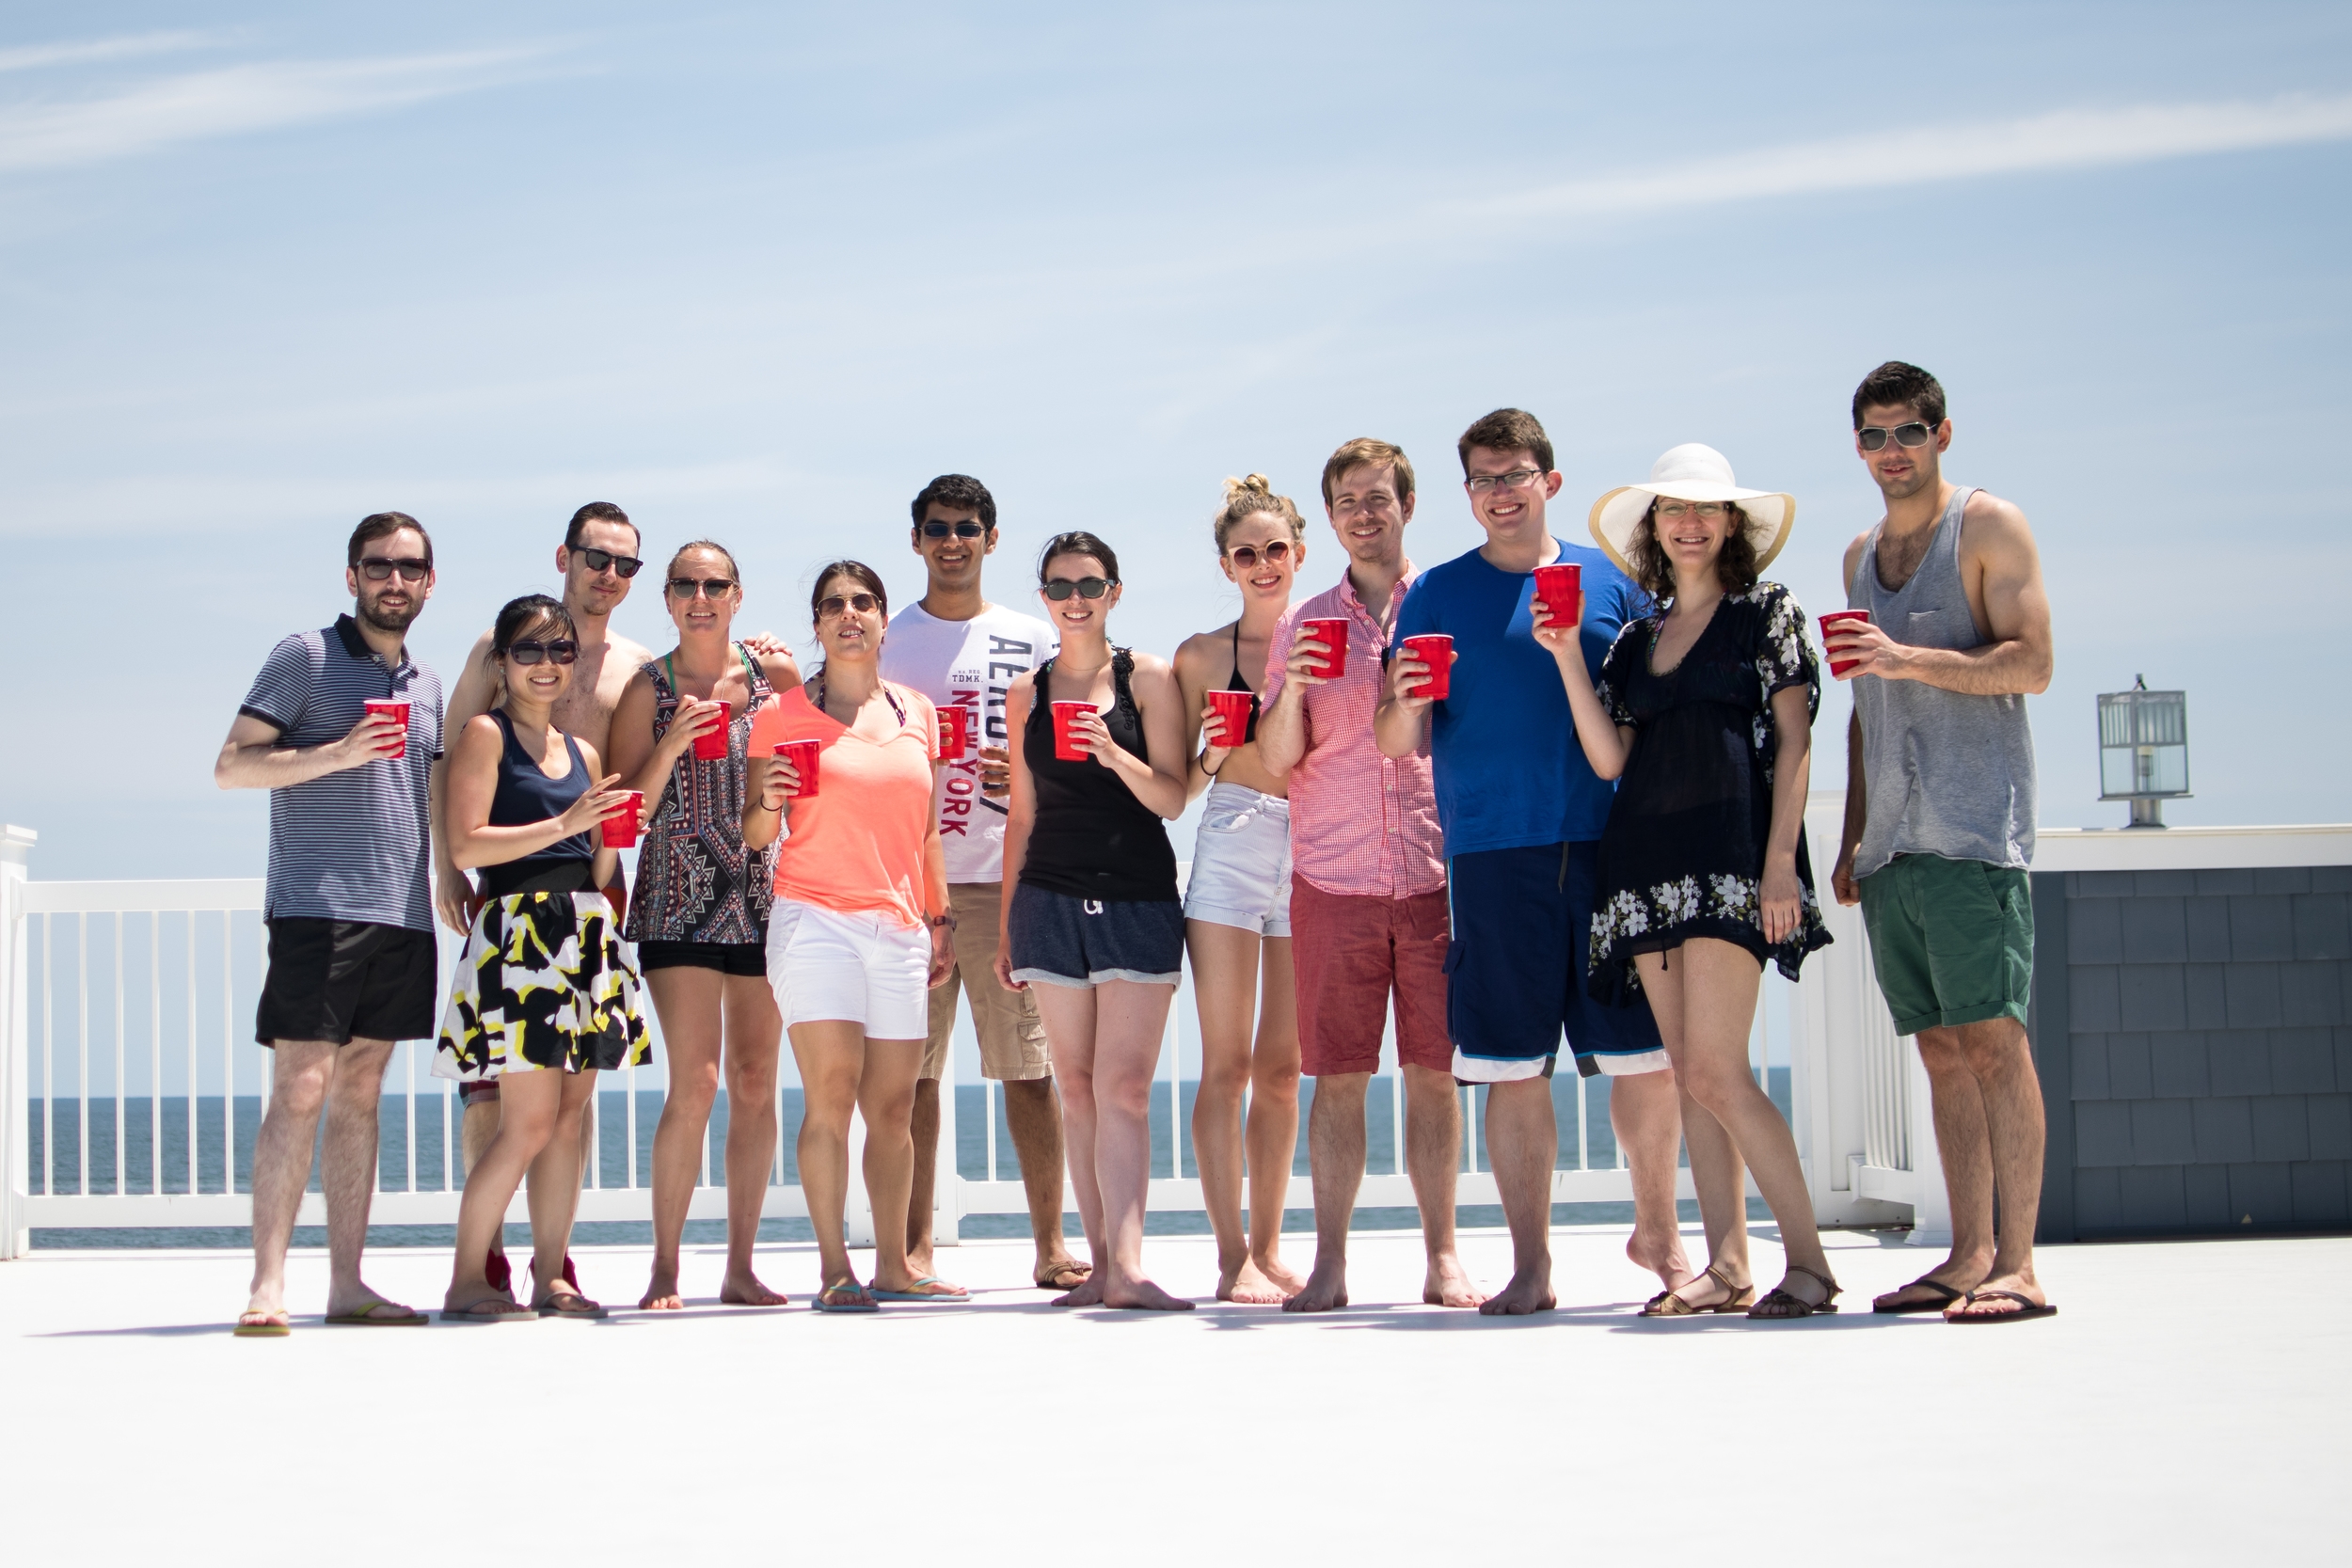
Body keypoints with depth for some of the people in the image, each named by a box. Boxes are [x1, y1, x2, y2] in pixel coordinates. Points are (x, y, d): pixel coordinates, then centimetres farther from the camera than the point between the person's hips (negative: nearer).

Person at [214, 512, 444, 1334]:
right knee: (300, 1089, -10)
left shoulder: (427, 683, 19)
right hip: (317, 905, -6)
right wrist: (337, 753, -18)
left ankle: (347, 1283, 8)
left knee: (359, 1092, 7)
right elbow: (232, 764, -6)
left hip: (402, 916, 6)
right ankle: (267, 1283, -10)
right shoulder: (308, 656, 0)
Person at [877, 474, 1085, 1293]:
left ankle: (1050, 1244, 1)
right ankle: (915, 1243, 7)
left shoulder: (1031, 639, 11)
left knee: (1029, 1063, -3)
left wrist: (1024, 771, -9)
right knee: (912, 1065, 1)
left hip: (1008, 874, -1)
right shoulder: (886, 641, 12)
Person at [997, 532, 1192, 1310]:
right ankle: (1102, 1265, 4)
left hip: (1139, 897, -3)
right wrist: (1006, 925, 14)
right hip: (1051, 898, 3)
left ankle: (1126, 1266, -18)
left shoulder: (1148, 678, 3)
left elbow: (1171, 799, -3)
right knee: (1078, 1087, 1)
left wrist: (1116, 755, -21)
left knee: (1123, 1085, -11)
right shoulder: (1027, 695, 12)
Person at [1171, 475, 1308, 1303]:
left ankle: (1268, 1247, 14)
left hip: (1315, 857, 2)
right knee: (1227, 1063, -5)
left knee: (1282, 1066, 7)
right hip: (1230, 852, -2)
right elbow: (1176, 788, 7)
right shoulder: (1202, 656, 6)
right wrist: (1212, 756, -10)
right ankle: (1232, 1256, -4)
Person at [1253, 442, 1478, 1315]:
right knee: (1337, 1071, -1)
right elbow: (1276, 762, 8)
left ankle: (1443, 1256, 8)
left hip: (1436, 873, -1)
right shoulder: (1302, 626, 12)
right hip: (1334, 874, 1)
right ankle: (1329, 1261, 4)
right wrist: (1292, 688, -9)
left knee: (1434, 1069, 1)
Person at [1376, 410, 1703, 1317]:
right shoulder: (1437, 594, 9)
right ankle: (1530, 1264, 8)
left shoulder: (1609, 583, 10)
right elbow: (1399, 745, 5)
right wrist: (1405, 704, -16)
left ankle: (1657, 1231, 20)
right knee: (1514, 1065, -1)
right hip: (1492, 853, -1)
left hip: (1612, 844, 1)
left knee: (1650, 1053, 1)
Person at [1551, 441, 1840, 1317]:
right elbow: (1610, 760, 11)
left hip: (1728, 855, -6)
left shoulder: (1766, 613, 7)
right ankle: (1728, 1265, 6)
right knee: (1692, 1079, 3)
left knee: (1715, 1072, -15)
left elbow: (1793, 742, -1)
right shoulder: (1635, 638, 20)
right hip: (1645, 864, 6)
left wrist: (1781, 862, -11)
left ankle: (1808, 1260, -10)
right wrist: (1567, 656, 3)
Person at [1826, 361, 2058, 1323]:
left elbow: (2031, 664, -10)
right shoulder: (1861, 556, 20)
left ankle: (2017, 1265, -12)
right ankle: (1969, 1255, 8)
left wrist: (1905, 657, -19)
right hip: (1892, 840, 7)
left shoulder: (1989, 526, 0)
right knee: (1940, 1047, 6)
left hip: (1973, 829, -7)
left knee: (1992, 1037, -11)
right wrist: (1852, 839, 19)